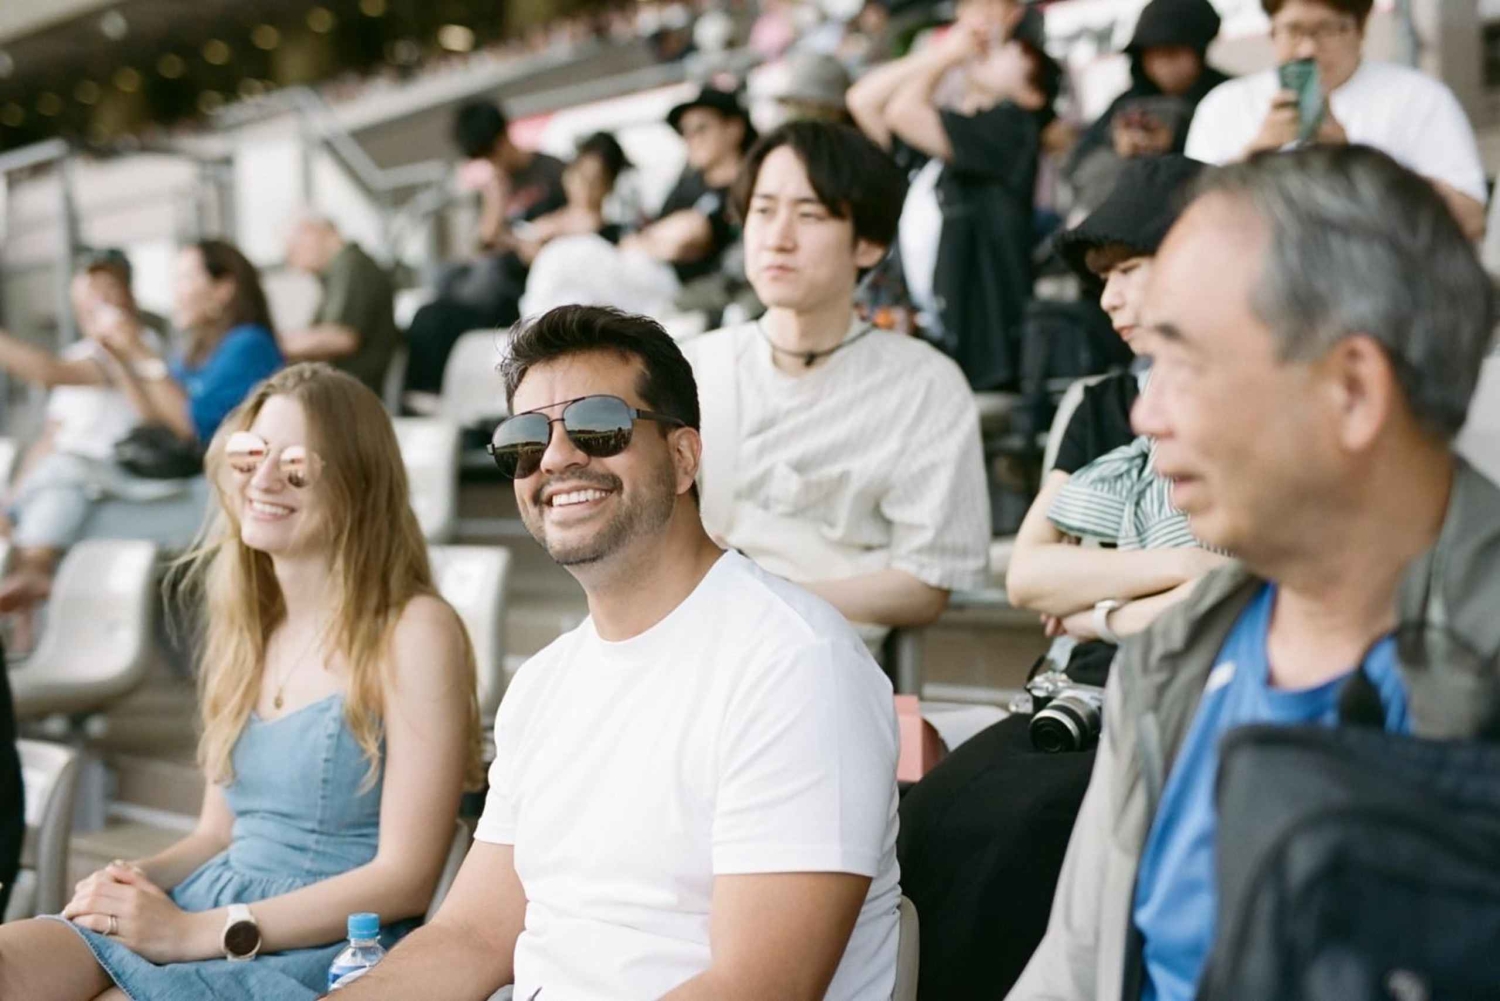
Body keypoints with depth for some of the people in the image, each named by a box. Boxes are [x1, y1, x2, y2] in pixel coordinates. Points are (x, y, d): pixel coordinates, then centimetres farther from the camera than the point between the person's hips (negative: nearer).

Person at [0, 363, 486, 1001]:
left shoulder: (414, 632, -9)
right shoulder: (247, 625, 15)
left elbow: (405, 878, -13)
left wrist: (200, 931, -15)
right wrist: (137, 879, -2)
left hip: (325, 946, -6)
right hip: (207, 908, 6)